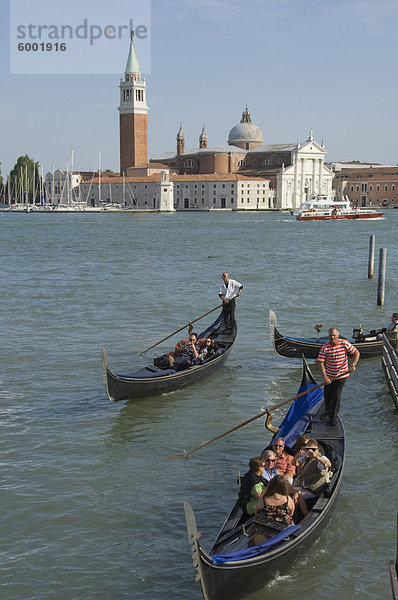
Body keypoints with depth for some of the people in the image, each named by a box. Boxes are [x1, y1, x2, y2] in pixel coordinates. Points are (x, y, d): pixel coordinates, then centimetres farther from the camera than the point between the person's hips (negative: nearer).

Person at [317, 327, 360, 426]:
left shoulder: (344, 343, -12)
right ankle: (327, 412, 39)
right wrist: (324, 377, -22)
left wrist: (353, 365, -22)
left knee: (336, 396, -5)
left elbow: (356, 353, -7)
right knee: (327, 395, 13)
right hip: (329, 376, 2)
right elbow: (321, 362, -14)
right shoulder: (325, 348, -13)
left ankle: (333, 417, 10)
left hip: (341, 375, -2)